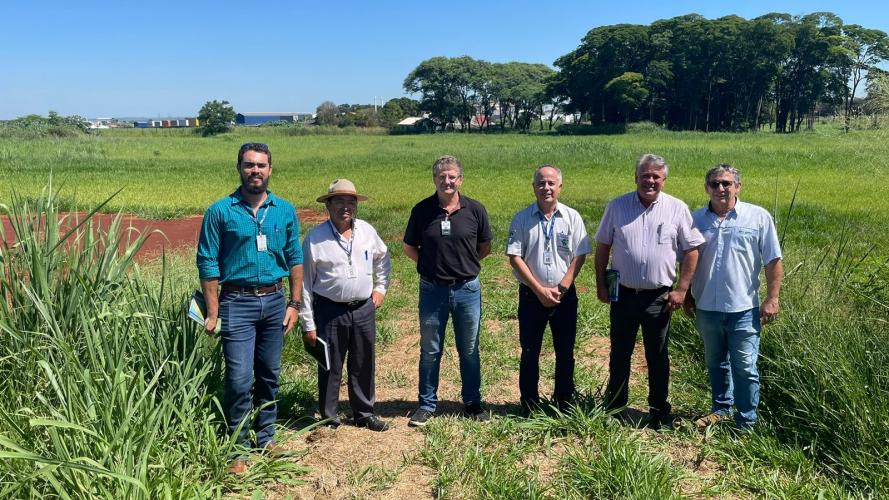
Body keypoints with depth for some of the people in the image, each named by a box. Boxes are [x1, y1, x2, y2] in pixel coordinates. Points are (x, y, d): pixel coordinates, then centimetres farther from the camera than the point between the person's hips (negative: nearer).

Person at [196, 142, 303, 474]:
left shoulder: (285, 211, 5)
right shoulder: (220, 212, -4)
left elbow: (295, 259, 9)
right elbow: (208, 264, -4)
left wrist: (294, 304, 4)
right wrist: (213, 313, -9)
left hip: (274, 301, 3)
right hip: (238, 302, -3)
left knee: (269, 374, 13)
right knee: (240, 378, -5)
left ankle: (266, 437, 29)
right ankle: (237, 447, 10)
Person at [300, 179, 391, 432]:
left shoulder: (367, 231, 3)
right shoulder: (315, 238, -8)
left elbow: (382, 257, 23)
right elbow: (305, 282, -5)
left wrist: (380, 287, 15)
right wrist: (308, 323, -5)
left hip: (364, 309, 4)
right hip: (330, 311, -3)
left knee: (363, 366, 14)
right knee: (330, 368, 7)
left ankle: (364, 414, 31)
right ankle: (329, 418, 23)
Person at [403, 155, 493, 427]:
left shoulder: (475, 210, -3)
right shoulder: (422, 210, -3)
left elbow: (485, 247, 9)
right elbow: (409, 247, 8)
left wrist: (465, 264, 2)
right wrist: (431, 264, 1)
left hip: (467, 289, 0)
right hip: (432, 290, 0)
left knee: (469, 351, 12)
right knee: (430, 351, 10)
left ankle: (473, 403, 28)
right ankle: (427, 404, 24)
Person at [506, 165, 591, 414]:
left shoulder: (572, 217, -1)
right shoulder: (521, 219, -4)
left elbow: (579, 256, -3)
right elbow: (515, 257, -8)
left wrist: (560, 289, -11)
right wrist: (540, 290, -13)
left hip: (565, 295, 1)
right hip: (531, 295, -1)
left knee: (565, 352, 9)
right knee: (529, 352, 6)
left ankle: (563, 405, 24)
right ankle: (529, 407, 19)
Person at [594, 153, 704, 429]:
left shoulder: (678, 209, -3)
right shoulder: (617, 206, 0)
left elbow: (691, 250, -1)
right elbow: (603, 246, 6)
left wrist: (682, 290, -6)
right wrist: (600, 284, 2)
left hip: (659, 297, -1)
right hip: (623, 294, 1)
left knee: (657, 357, 11)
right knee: (619, 354, 13)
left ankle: (658, 411, 25)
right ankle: (614, 406, 28)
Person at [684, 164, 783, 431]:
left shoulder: (759, 217, -5)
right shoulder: (696, 219, 3)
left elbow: (773, 261, -3)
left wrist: (772, 299, -8)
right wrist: (687, 296, 10)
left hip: (743, 309, -3)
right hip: (706, 308, 4)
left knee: (745, 368, 2)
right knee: (715, 364, 18)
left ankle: (746, 424, 14)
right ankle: (721, 409, 36)